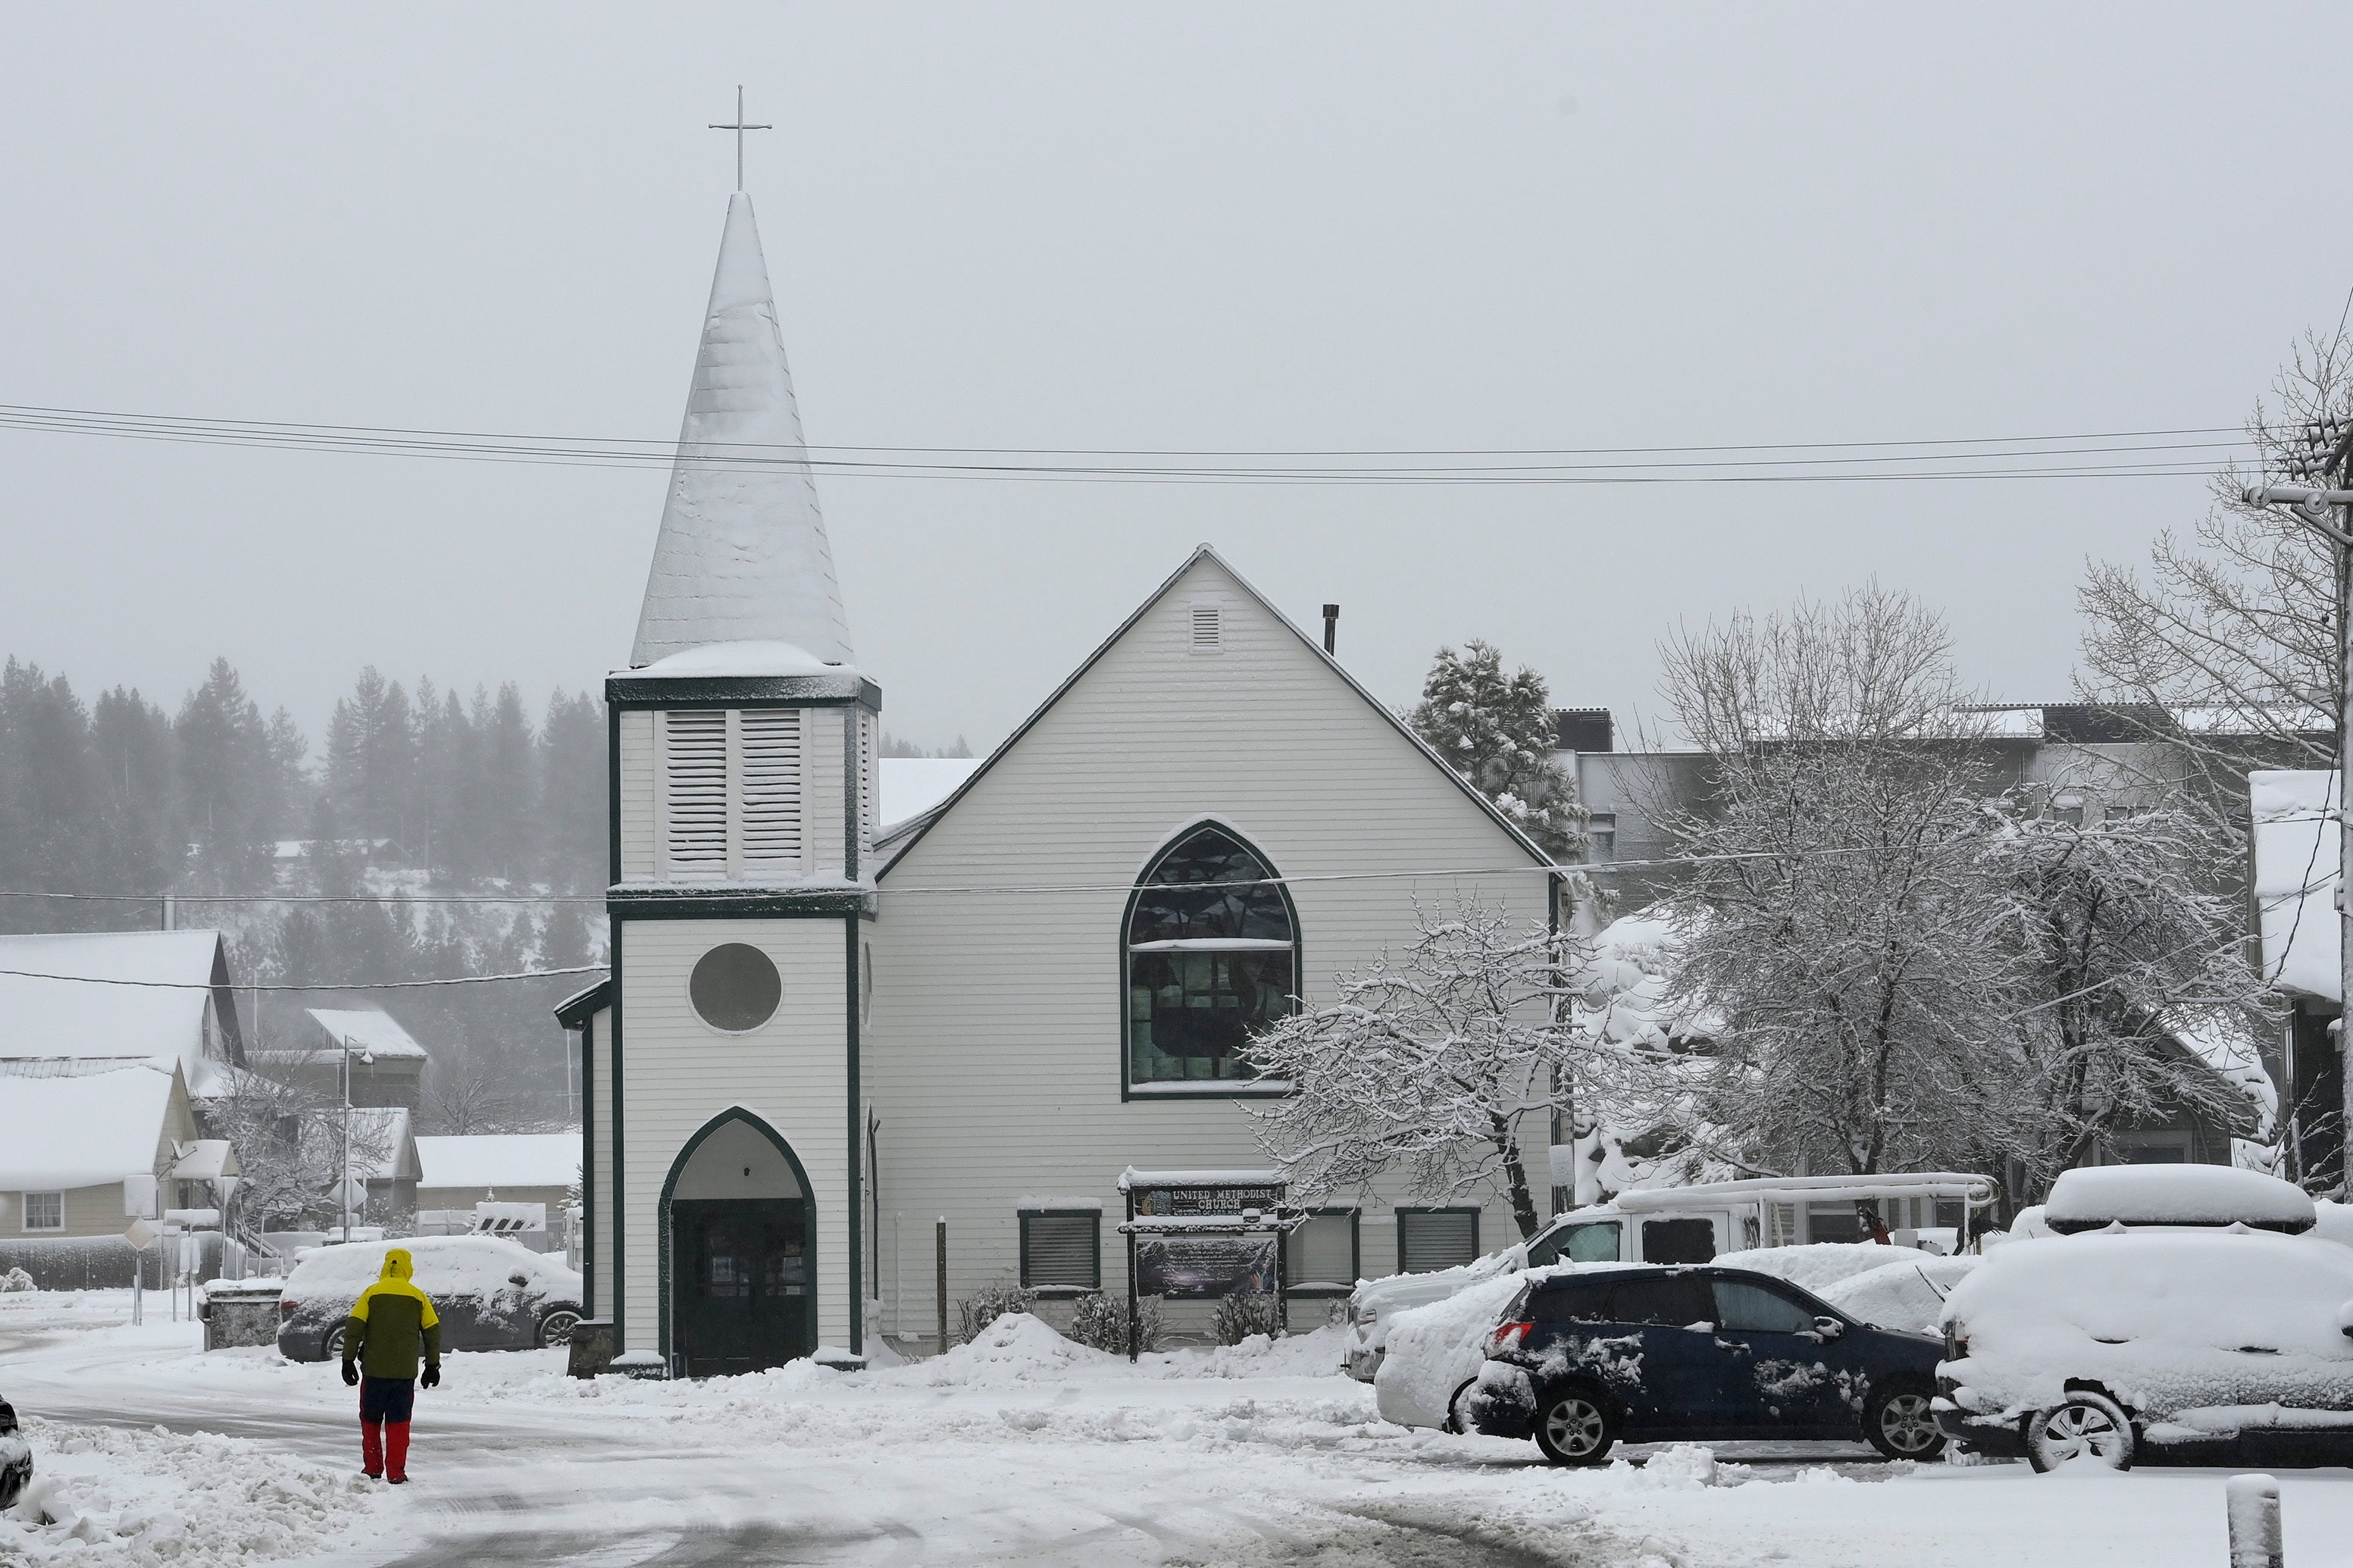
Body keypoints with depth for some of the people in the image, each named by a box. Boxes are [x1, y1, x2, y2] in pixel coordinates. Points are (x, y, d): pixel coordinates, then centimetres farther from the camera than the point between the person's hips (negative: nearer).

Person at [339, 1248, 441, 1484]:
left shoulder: (372, 1293, -1)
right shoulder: (418, 1297, 3)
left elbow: (354, 1327, -4)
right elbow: (433, 1331, 6)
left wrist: (348, 1360, 2)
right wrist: (432, 1365, 15)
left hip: (374, 1370, -1)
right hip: (405, 1373, 1)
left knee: (370, 1420, 13)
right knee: (398, 1422, 5)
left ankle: (372, 1469, 13)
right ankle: (396, 1473, 0)